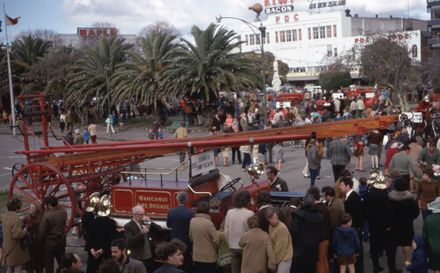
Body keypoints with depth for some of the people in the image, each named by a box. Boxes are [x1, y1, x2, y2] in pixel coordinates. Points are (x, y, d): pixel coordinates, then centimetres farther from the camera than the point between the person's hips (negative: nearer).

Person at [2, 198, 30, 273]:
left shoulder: (5, 216, 2)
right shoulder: (15, 219, -25)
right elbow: (17, 235, -27)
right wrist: (25, 232, -10)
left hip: (7, 248, 8)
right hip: (15, 249, -8)